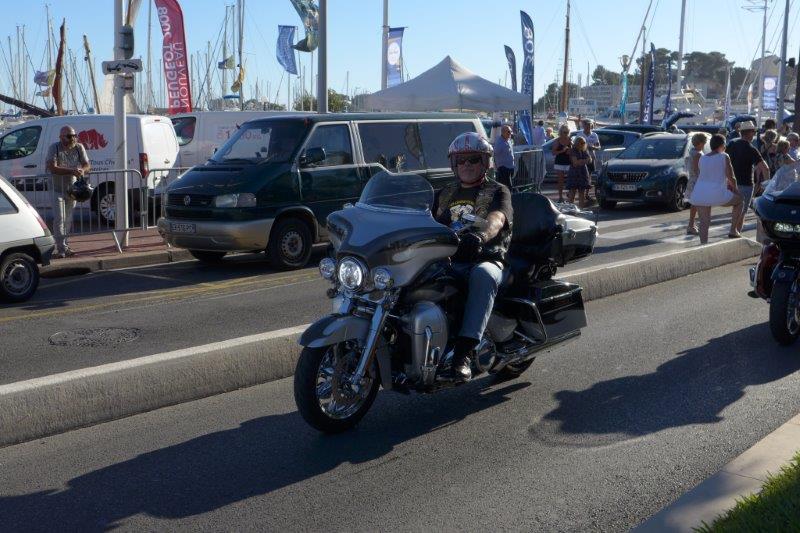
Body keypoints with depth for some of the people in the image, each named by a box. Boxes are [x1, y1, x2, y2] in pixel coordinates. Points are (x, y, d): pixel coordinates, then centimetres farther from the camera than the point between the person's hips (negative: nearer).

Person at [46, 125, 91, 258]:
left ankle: (63, 247, 20)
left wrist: (82, 170, -23)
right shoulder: (54, 148, -13)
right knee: (59, 219, -9)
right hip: (57, 189, -4)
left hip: (72, 189, 4)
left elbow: (87, 165, 1)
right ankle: (62, 248, -7)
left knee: (68, 220, 11)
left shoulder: (79, 147, -1)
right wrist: (72, 171, -30)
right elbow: (52, 168, -22)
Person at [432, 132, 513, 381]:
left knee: (483, 275, -39)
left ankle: (463, 353, -44)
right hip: (448, 261, 4)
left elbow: (497, 218, -12)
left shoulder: (497, 191, 10)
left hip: (486, 260, -4)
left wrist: (481, 235, -36)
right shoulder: (444, 194, 27)